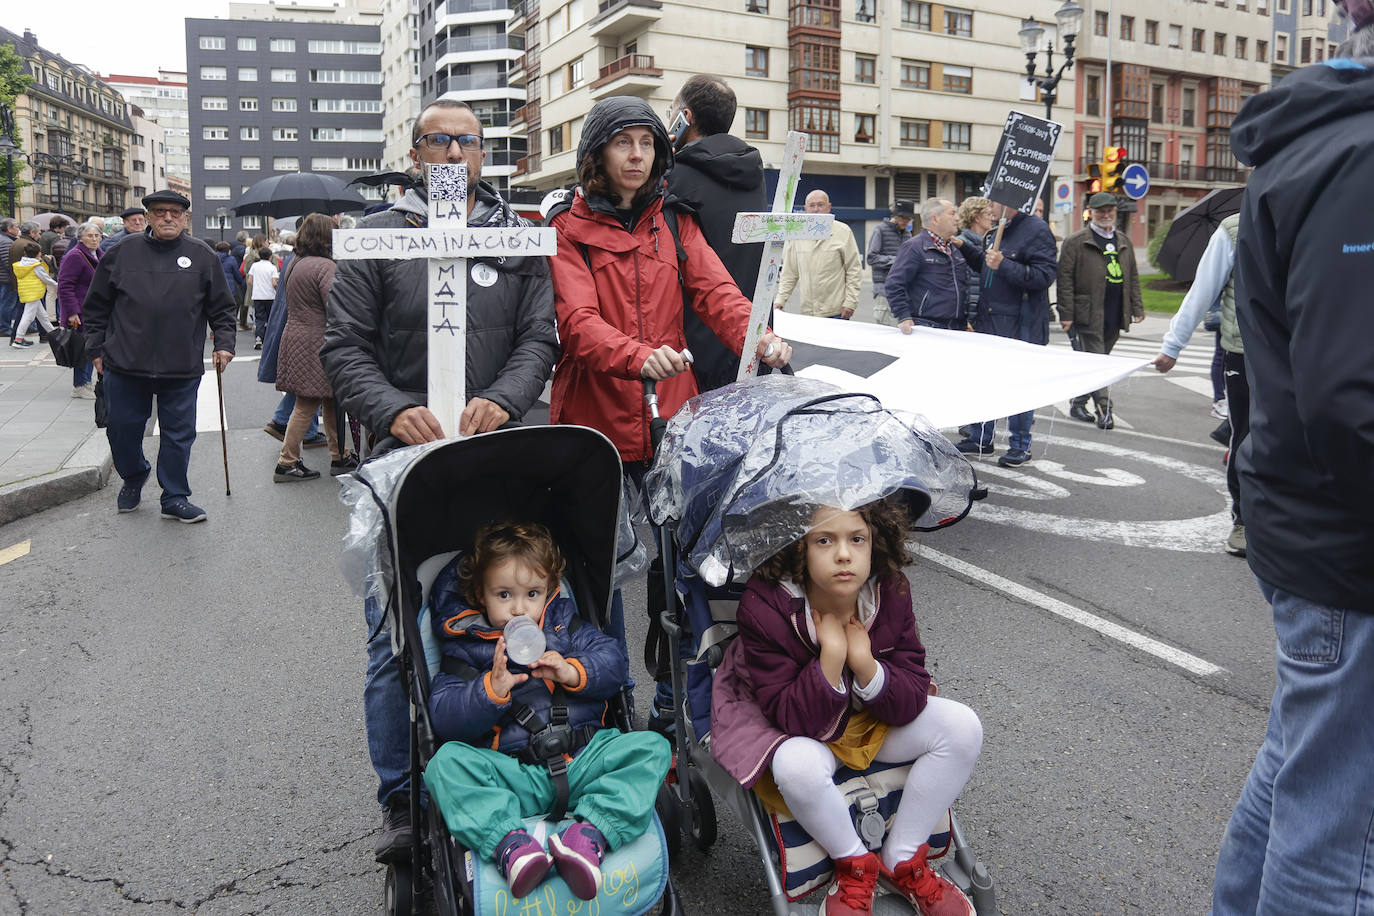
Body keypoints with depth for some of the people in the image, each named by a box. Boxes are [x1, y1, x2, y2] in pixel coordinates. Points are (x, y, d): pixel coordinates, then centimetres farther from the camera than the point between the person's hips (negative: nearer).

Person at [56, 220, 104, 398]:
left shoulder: (98, 255, 13)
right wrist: (71, 312, -24)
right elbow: (65, 286, -19)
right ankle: (79, 386, 3)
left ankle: (86, 382, 24)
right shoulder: (75, 257, -15)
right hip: (80, 313, -9)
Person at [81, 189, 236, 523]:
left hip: (182, 369, -1)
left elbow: (222, 307, 10)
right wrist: (96, 348, 9)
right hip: (125, 365, 1)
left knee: (179, 433, 4)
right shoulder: (121, 253, 4)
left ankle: (175, 498, 16)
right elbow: (96, 306, 10)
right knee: (123, 429, 11)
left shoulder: (202, 257, 4)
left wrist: (223, 343, 0)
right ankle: (133, 478, 38)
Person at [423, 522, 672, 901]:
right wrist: (491, 689, -19)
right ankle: (509, 842, -41)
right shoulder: (465, 648, 7)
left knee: (652, 747, -20)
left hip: (581, 760, 2)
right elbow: (444, 717, -2)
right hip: (511, 776, -2)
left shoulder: (564, 624, 14)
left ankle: (590, 833, -37)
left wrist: (573, 672, -13)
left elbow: (615, 659, 6)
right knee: (447, 761, -26)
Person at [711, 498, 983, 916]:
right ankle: (856, 865, -5)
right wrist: (830, 658, -40)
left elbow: (912, 703, -14)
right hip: (798, 729, -4)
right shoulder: (764, 607, -27)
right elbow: (791, 719, -26)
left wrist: (865, 665, -33)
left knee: (962, 726, -14)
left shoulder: (889, 594, -16)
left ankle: (901, 861, 0)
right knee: (798, 766, -37)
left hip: (875, 718, 4)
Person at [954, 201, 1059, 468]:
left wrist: (1004, 266, -24)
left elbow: (1046, 275, -20)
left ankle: (1020, 446, 11)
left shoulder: (1036, 230, -11)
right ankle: (980, 439, 27)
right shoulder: (993, 234, 15)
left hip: (1021, 326, -8)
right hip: (988, 324, 8)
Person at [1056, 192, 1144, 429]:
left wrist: (1137, 308, 13)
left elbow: (1133, 277, 21)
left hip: (1114, 316, 6)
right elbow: (1065, 278, -6)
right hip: (1088, 314, -6)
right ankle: (1104, 410, -7)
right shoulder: (1076, 241, -3)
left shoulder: (1124, 241, 16)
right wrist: (1066, 314, -12)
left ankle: (1078, 404, 24)